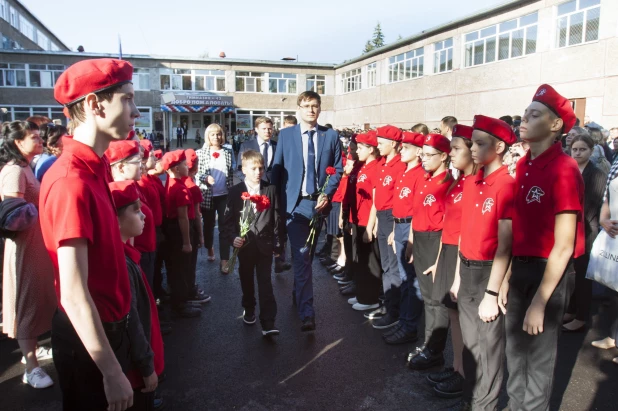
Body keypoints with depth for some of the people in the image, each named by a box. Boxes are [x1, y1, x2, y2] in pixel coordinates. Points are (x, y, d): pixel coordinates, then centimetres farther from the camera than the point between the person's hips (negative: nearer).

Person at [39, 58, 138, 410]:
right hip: (89, 336, -8)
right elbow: (73, 294, -26)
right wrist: (112, 372, -22)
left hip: (108, 323, 8)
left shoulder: (96, 166, 2)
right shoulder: (72, 179, -25)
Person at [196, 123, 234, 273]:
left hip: (224, 195, 0)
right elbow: (196, 173, -3)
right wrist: (206, 178, -22)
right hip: (207, 195, 0)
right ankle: (209, 248, 43)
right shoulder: (200, 153, -2)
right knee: (209, 225, 16)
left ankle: (224, 261, 0)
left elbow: (231, 174, 6)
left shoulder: (228, 152, 3)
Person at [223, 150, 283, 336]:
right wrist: (233, 237, -19)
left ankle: (268, 322, -1)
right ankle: (249, 309, 40)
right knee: (246, 280, 18)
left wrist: (277, 243, 1)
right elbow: (228, 219, -3)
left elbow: (277, 218, 1)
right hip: (244, 244, 1)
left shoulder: (270, 190, -2)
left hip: (265, 244, -1)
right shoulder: (236, 191, -3)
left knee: (265, 282, -2)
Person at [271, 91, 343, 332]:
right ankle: (306, 313, -5)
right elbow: (277, 169, 3)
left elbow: (338, 169, 5)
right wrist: (278, 201, -3)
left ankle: (298, 292, 41)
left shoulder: (331, 136, 4)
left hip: (318, 202, 2)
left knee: (307, 255, 17)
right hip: (296, 203, -2)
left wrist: (327, 194, -8)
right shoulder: (285, 135, 2)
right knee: (301, 256, -7)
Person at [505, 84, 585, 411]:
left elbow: (563, 246, -19)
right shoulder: (523, 165, 5)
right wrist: (508, 277, 10)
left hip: (547, 271, -7)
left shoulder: (564, 170, -18)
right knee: (515, 348, 21)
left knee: (539, 354, 11)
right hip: (520, 267, 7)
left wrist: (539, 302, -17)